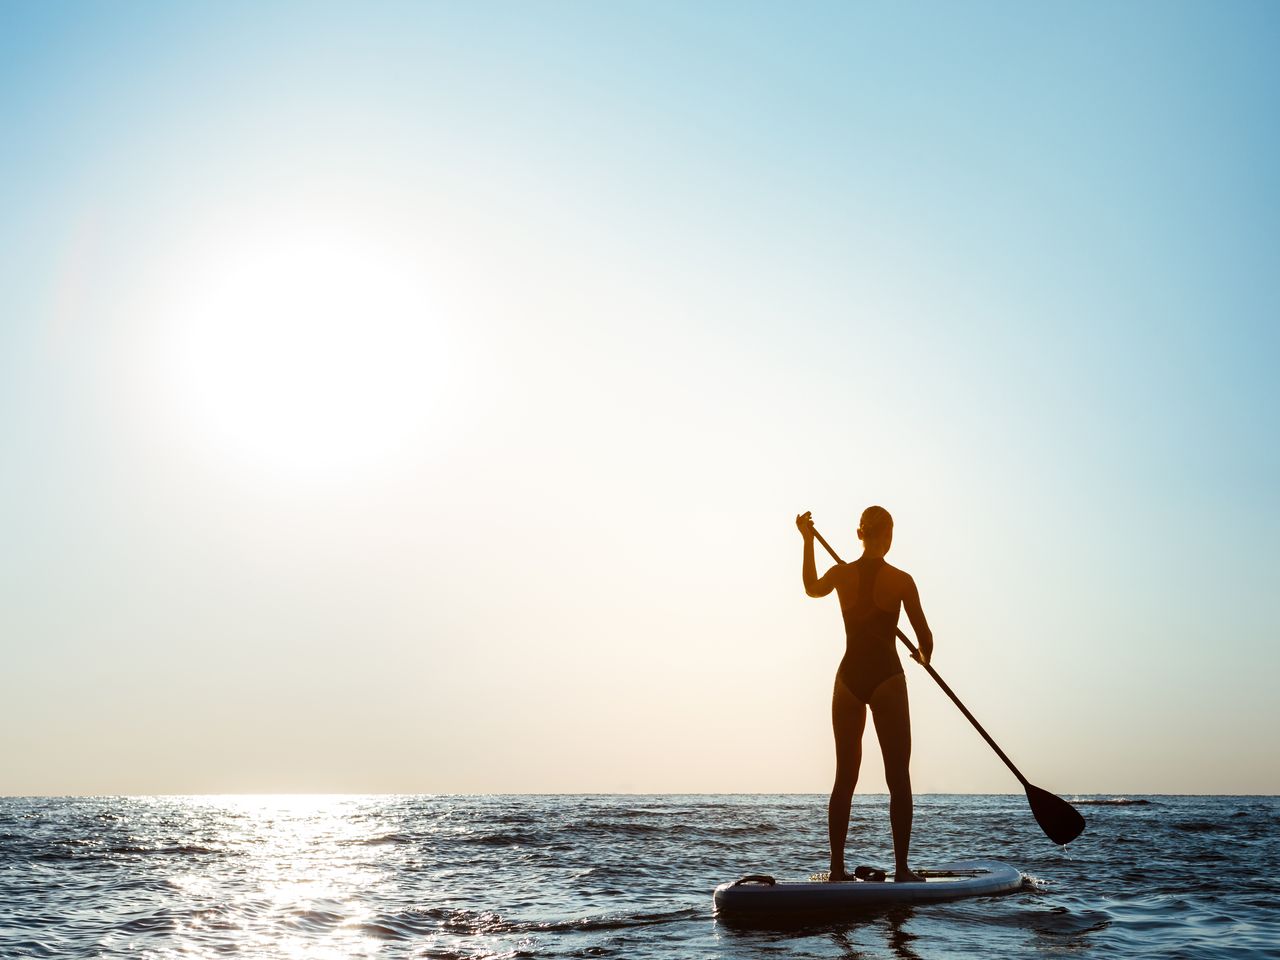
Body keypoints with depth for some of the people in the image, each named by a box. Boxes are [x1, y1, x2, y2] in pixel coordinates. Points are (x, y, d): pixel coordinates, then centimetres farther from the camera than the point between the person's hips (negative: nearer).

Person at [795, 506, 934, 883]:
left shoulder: (841, 574, 0)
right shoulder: (901, 580, -7)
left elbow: (812, 587, 25)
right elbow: (925, 638, -2)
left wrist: (807, 541, 34)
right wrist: (924, 656, 22)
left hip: (849, 677, 4)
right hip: (887, 678, -3)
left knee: (845, 778, 10)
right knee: (898, 778, 4)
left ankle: (837, 867, 10)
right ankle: (901, 868, 2)